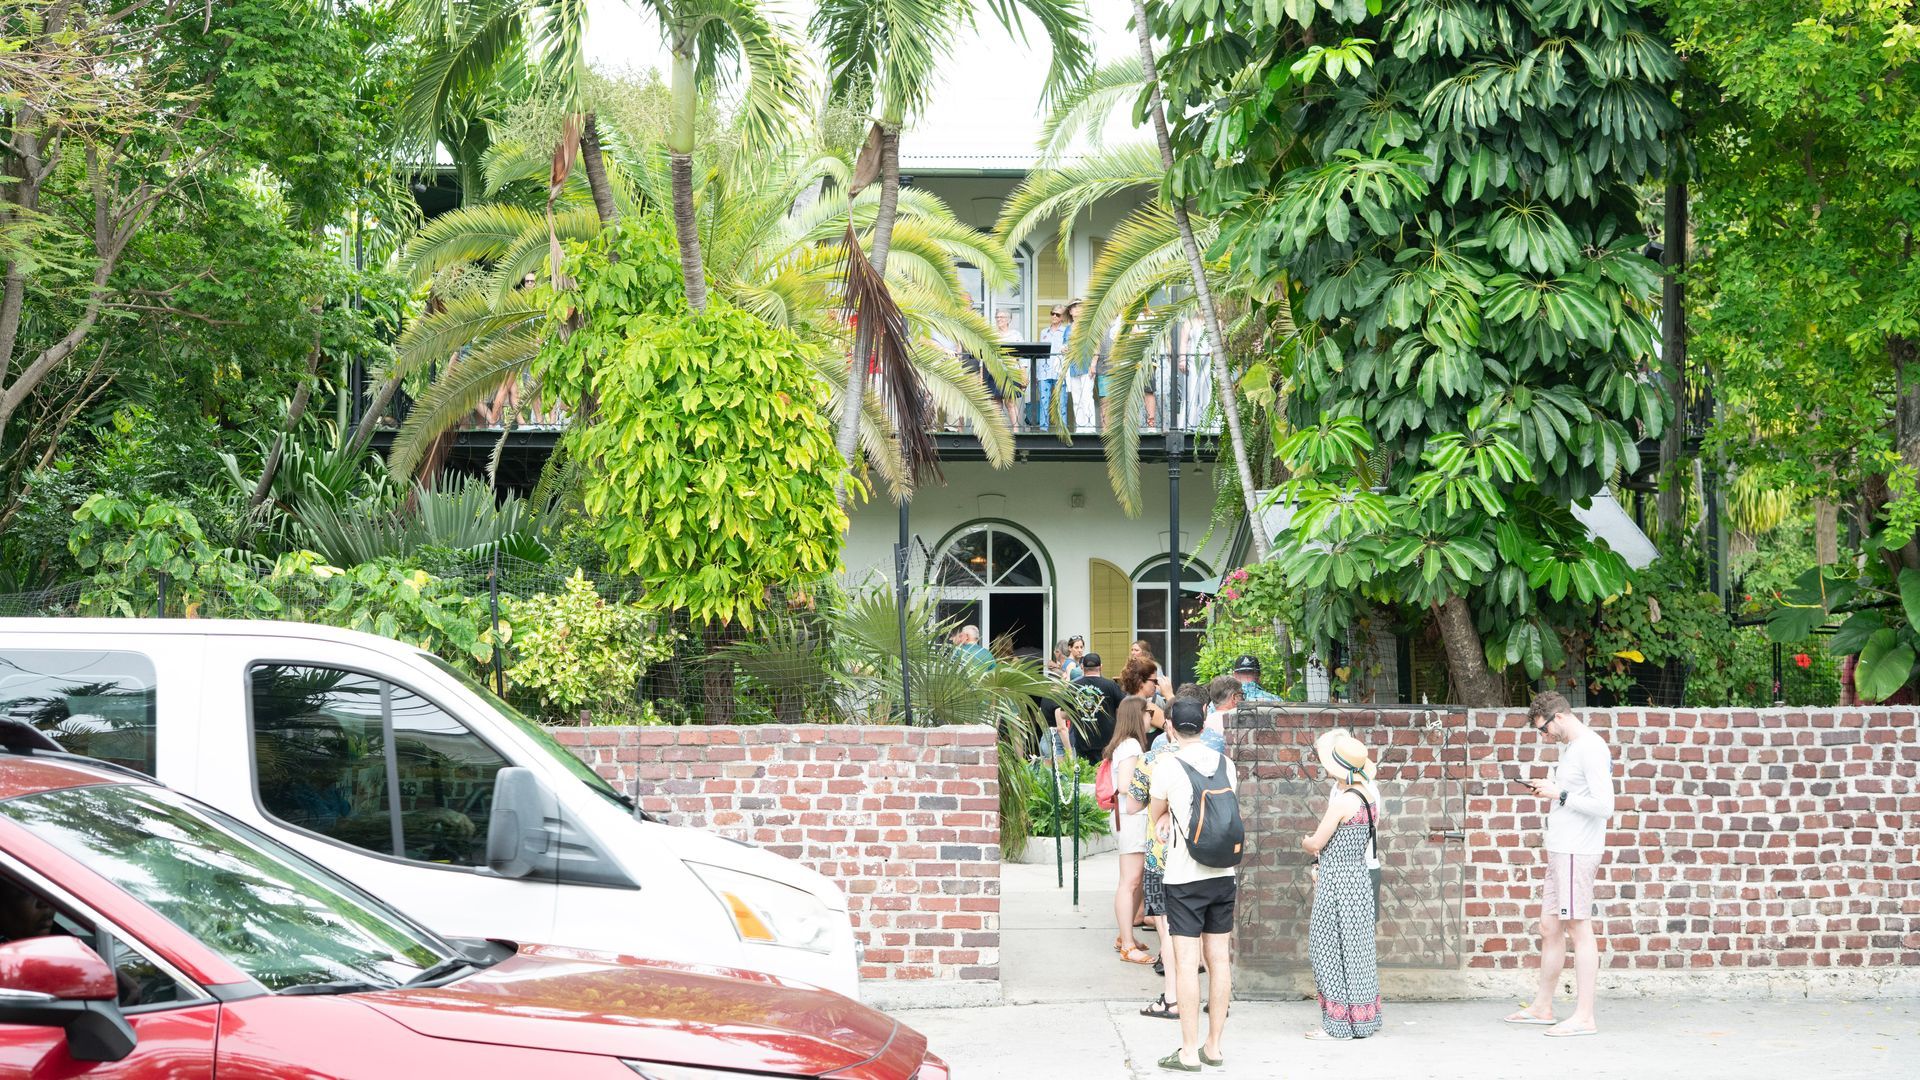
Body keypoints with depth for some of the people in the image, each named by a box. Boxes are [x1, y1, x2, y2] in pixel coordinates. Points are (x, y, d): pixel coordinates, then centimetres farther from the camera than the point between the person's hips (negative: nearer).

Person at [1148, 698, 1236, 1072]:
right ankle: (1213, 1047, 15)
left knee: (1187, 961, -3)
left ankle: (1189, 1052, -2)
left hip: (1184, 876, -5)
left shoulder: (1167, 766, -10)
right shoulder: (1225, 763, 5)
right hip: (1223, 873, 5)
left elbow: (1155, 820, 3)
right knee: (1219, 959, 8)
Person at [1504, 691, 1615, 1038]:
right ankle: (1542, 1007, 24)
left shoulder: (1591, 749, -13)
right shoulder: (1569, 747, 18)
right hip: (1560, 851, 10)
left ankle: (1584, 1016, -7)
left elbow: (1603, 806, -20)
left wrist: (1559, 794, -15)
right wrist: (1549, 791, 10)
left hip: (1577, 852, -10)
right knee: (1549, 928, 15)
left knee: (1579, 928, -9)